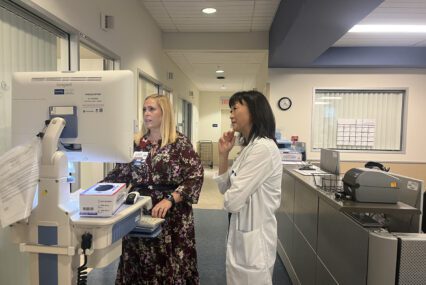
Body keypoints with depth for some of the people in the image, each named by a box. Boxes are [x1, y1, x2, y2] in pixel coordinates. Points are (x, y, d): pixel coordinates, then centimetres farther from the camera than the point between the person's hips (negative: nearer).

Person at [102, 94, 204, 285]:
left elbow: (195, 176, -12)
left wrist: (170, 199, -23)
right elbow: (120, 173, 13)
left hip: (172, 215, -4)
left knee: (171, 266, 3)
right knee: (137, 265, 10)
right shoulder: (137, 143, 8)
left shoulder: (180, 143, -6)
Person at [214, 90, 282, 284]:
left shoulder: (263, 148, -24)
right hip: (241, 233, 9)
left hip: (254, 236, -9)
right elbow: (225, 189, 9)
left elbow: (232, 201, -24)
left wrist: (229, 198, -1)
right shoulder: (249, 147, 8)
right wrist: (223, 155, -1)